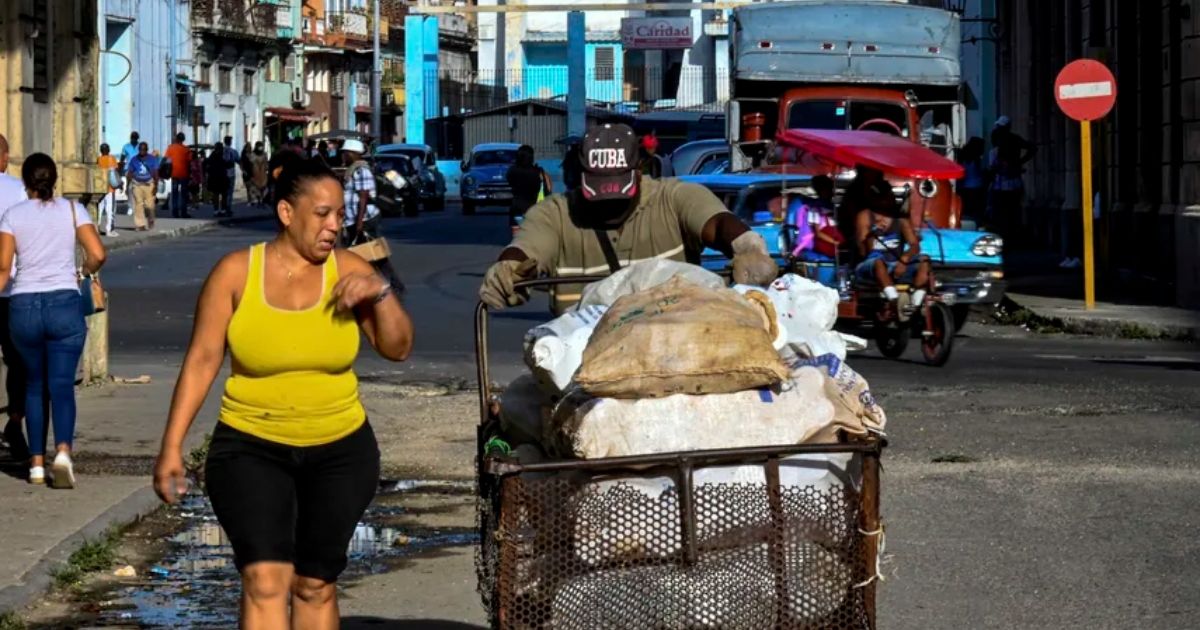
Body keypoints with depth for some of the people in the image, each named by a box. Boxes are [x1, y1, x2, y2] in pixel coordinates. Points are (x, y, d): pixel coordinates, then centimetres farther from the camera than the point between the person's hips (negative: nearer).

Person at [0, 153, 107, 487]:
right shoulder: (73, 210, 1)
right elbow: (97, 255, -6)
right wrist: (82, 271, 14)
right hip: (64, 303, -1)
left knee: (34, 385, 15)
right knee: (61, 384, -2)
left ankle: (37, 463, 13)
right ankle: (63, 450, -25)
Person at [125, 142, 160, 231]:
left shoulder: (152, 159, -1)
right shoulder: (134, 160, 2)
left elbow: (156, 173, 0)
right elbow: (130, 173, 8)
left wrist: (156, 186, -6)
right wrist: (128, 185, 7)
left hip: (149, 184, -1)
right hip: (137, 184, 1)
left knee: (149, 205, -4)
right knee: (138, 205, -5)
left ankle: (150, 220, 24)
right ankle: (140, 224, -1)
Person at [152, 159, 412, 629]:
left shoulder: (347, 270, -3)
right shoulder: (235, 273, -6)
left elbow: (398, 348, -4)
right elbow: (201, 360, -5)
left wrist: (381, 293, -22)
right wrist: (172, 446, -8)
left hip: (340, 452, 2)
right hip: (251, 449, -2)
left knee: (315, 585, 10)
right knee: (265, 579, -18)